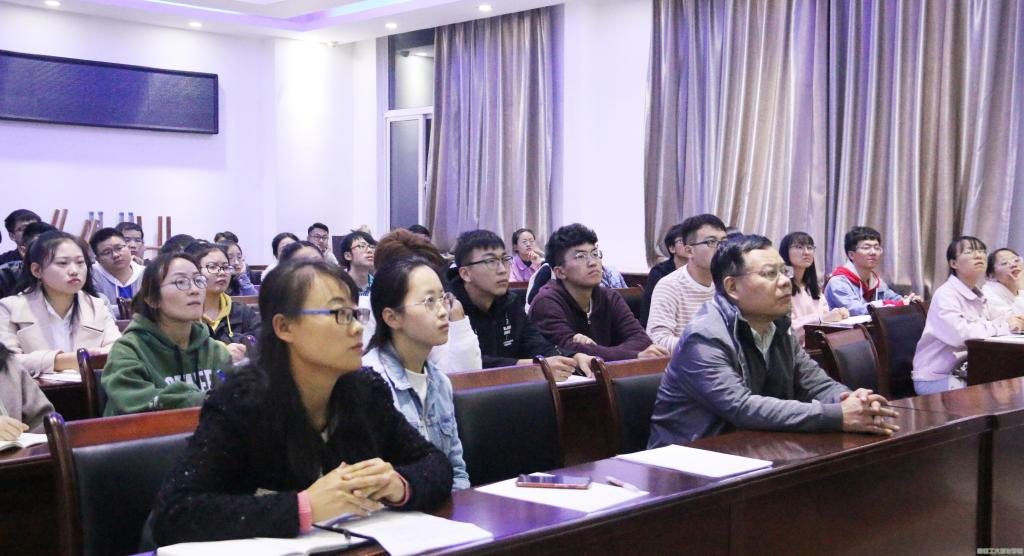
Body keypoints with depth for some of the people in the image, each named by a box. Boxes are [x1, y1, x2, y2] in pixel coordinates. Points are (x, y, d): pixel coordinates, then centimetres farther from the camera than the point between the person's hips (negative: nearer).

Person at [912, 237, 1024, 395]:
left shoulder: (977, 296, 10)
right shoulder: (945, 294, -17)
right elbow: (959, 333, -30)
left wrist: (1010, 320, -4)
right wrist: (1004, 326, -21)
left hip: (963, 373, 8)